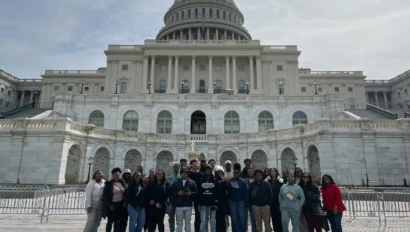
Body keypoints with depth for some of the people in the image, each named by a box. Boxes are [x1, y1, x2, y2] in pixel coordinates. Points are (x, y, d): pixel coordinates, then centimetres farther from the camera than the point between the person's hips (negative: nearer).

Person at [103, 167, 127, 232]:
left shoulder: (122, 183, 6)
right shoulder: (108, 184, -8)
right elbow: (105, 196, -10)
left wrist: (125, 202, -3)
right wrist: (109, 205, -15)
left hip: (120, 205, 4)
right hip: (112, 205, -4)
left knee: (117, 222, 10)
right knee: (110, 222, 7)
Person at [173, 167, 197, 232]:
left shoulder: (192, 182, 5)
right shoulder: (176, 183, 8)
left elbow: (196, 192, 3)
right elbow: (172, 192, 5)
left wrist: (191, 193, -15)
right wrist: (177, 193, -11)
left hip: (188, 205, 0)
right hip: (179, 205, 0)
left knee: (188, 222, 9)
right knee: (179, 222, 7)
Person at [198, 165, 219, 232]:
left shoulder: (215, 181, 3)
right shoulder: (201, 181, 7)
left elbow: (217, 193, -1)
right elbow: (199, 193, 6)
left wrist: (215, 203, -9)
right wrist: (199, 204, 2)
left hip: (212, 204, -1)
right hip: (203, 204, 1)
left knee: (213, 221, 3)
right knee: (203, 221, 3)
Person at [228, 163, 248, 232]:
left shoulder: (243, 181, -3)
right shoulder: (230, 181, 0)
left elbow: (246, 194, -3)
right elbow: (228, 192, 1)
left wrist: (246, 205, -5)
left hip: (241, 201, -1)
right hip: (232, 202, 2)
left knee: (242, 218, -1)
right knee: (234, 219, 8)